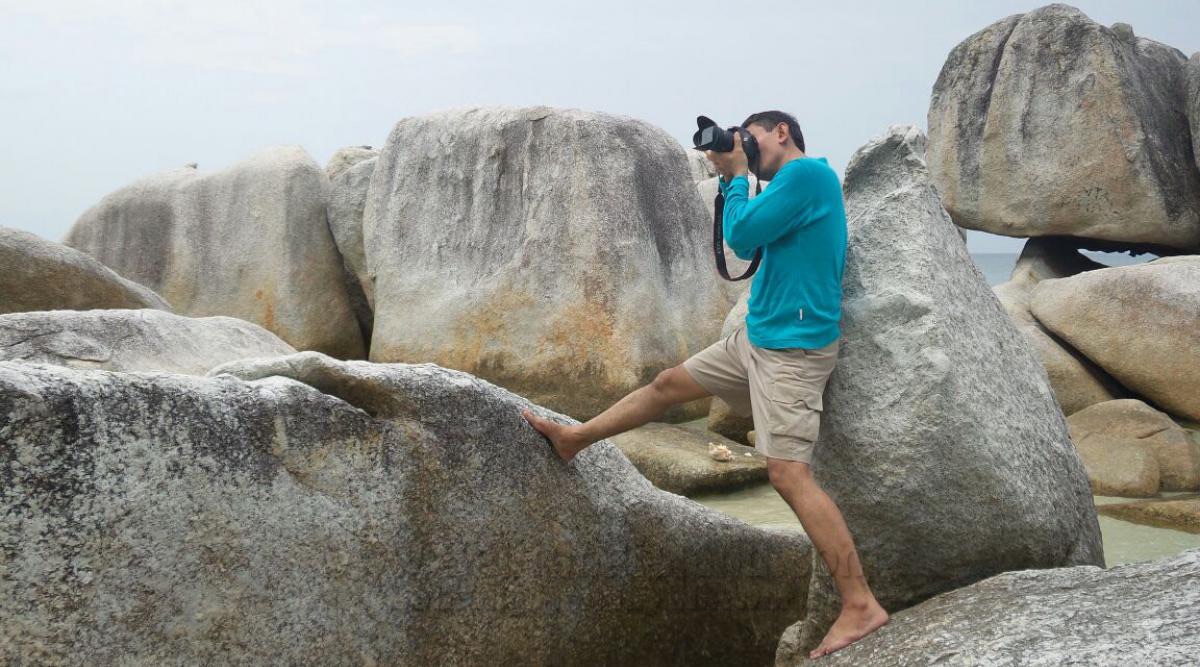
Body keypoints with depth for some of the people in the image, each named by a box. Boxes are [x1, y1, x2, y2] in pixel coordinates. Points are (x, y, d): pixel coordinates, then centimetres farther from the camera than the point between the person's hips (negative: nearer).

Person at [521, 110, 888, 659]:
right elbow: (747, 246, 18)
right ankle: (573, 439, 39)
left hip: (791, 347, -10)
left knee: (787, 472, -17)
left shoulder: (808, 171, -15)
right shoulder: (794, 184, 15)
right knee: (668, 384, 20)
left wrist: (736, 175, -2)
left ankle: (861, 606, -15)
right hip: (757, 337, 10)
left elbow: (740, 235, -17)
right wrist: (733, 180, 10)